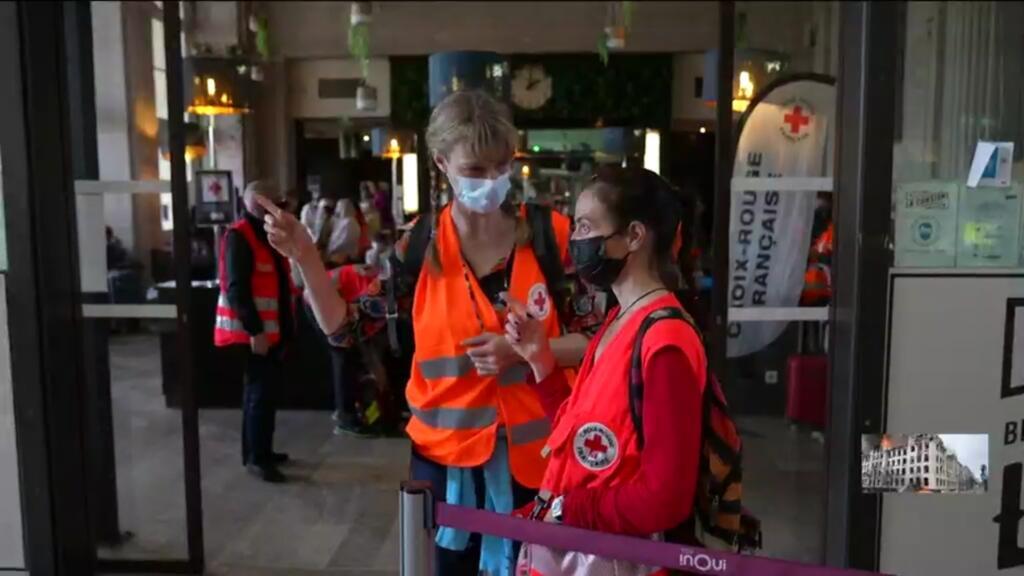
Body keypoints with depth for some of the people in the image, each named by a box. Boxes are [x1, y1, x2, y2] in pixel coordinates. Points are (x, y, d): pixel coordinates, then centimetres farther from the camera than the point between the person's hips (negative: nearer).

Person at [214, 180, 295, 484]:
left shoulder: (267, 233, 16)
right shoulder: (239, 237, -14)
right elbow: (237, 288, -21)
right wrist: (255, 330, -24)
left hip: (271, 329, 9)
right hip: (255, 331, -9)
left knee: (263, 389, 15)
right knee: (262, 392, -5)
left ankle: (257, 451, 26)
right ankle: (257, 458, 5)